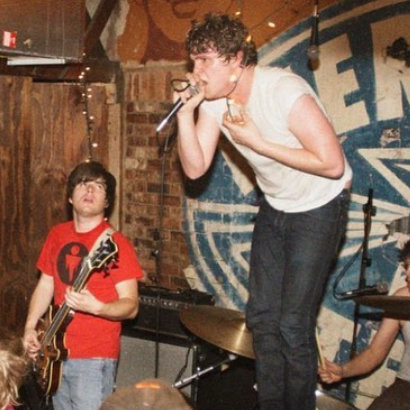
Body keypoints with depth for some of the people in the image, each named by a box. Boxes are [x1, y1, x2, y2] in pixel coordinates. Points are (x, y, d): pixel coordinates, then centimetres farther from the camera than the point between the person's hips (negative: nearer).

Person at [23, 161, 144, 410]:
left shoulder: (115, 244, -14)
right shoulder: (57, 234, 7)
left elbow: (131, 306, -15)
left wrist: (95, 307, -32)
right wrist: (30, 327, 4)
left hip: (94, 357, -6)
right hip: (57, 351, 7)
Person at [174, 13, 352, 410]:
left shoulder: (283, 90, -28)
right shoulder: (213, 99, -7)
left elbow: (332, 163, -29)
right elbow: (195, 168, -8)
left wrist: (256, 142, -28)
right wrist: (185, 113, -22)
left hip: (320, 206, -7)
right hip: (275, 205, 7)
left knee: (293, 325, -9)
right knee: (261, 316, 10)